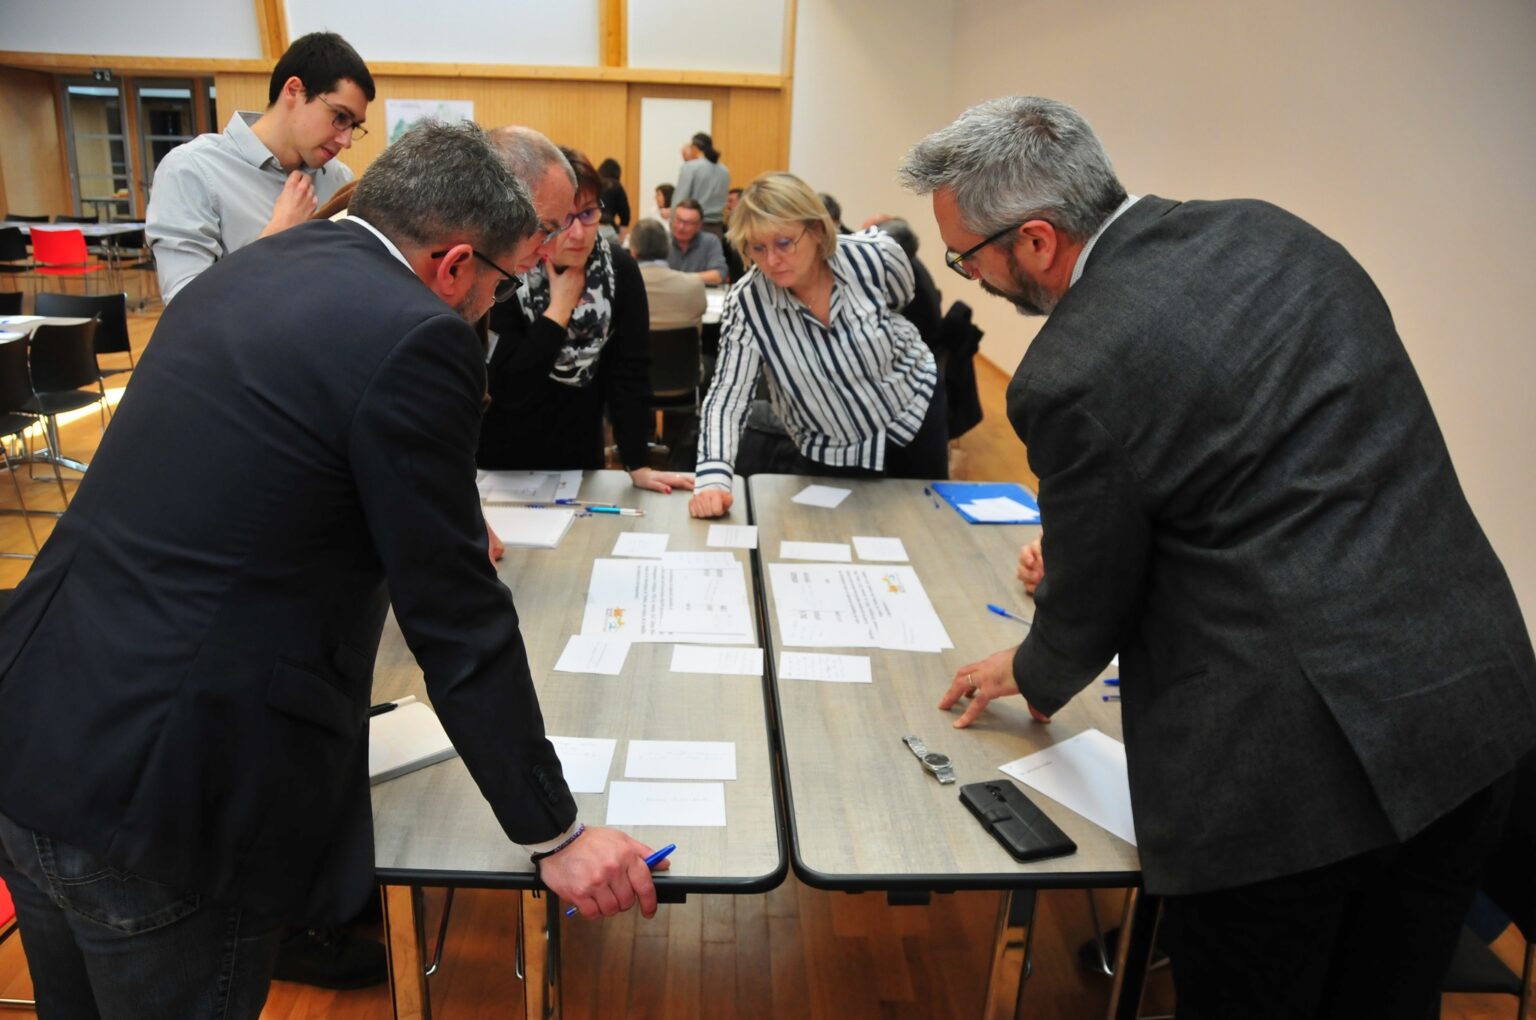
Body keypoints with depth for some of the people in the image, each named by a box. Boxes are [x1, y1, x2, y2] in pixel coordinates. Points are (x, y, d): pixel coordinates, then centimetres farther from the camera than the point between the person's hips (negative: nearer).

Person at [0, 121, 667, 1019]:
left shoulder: (244, 273, 9)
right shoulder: (416, 337, -17)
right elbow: (457, 622, -16)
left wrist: (446, 530, 40)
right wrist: (558, 835, -5)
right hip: (156, 791, -8)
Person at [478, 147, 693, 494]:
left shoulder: (620, 270, -10)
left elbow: (630, 372, -10)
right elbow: (508, 389, -26)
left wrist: (638, 465, -15)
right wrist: (560, 306, -25)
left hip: (580, 457, 3)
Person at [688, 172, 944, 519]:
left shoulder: (875, 256, -24)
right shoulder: (746, 303, -26)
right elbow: (727, 398, -27)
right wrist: (712, 477, -43)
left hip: (914, 410, 1)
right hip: (829, 450, -1)